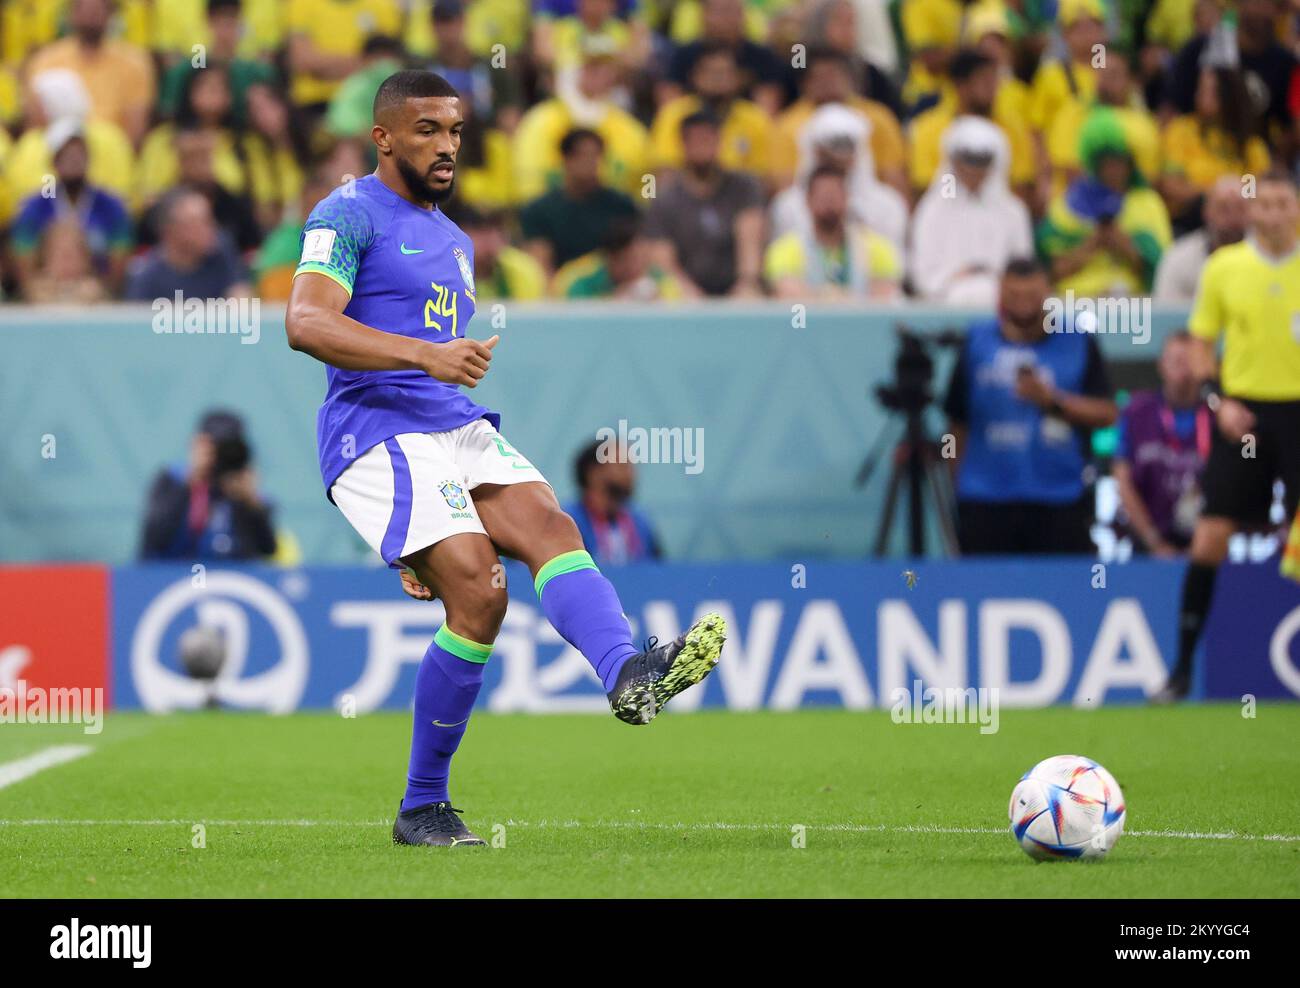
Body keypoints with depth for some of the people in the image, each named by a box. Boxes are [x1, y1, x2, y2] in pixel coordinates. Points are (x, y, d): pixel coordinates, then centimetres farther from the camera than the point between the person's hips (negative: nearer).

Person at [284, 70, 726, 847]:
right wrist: (425, 356, -29)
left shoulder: (455, 242, 27)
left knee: (549, 525, -21)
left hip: (461, 432, 7)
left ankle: (628, 674, -49)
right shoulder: (349, 215, 0)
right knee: (479, 592, -20)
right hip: (376, 433, -7)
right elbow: (306, 323, -16)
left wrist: (427, 540, 31)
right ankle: (422, 808, -8)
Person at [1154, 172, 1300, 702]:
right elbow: (1202, 343, 10)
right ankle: (1182, 666, 3)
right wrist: (1217, 399, -4)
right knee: (1210, 536, -5)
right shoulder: (1224, 267, 3)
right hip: (1244, 411, 0)